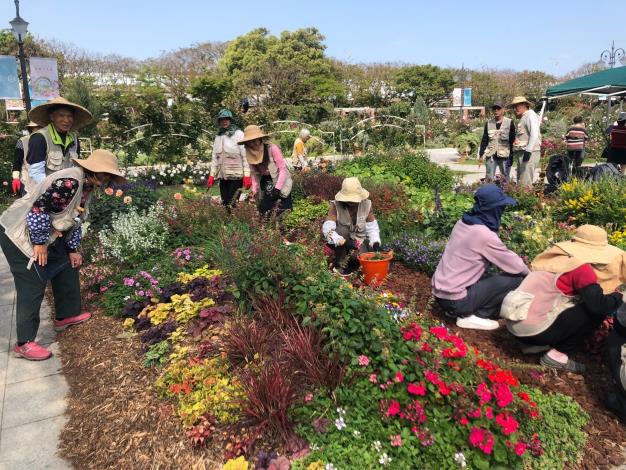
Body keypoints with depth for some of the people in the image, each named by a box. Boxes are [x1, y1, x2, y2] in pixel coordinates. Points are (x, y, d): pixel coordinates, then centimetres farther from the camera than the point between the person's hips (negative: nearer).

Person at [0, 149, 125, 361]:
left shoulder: (85, 186, 6)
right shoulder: (68, 183, -27)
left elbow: (73, 220, 14)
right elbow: (38, 209, -30)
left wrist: (73, 250, 14)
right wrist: (40, 242, -21)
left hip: (44, 236, 10)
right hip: (20, 236, -10)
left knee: (67, 268, 17)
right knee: (32, 288, -6)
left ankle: (65, 316, 34)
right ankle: (24, 343, 7)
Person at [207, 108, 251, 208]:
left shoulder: (239, 134, -4)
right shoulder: (218, 137, 14)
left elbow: (245, 155, -9)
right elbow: (215, 157, 16)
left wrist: (247, 175, -16)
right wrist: (212, 175, 8)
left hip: (236, 175, -5)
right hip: (223, 176, 6)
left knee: (232, 204, -7)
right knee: (225, 204, 7)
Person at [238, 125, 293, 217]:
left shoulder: (272, 148, -23)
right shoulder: (249, 153, -6)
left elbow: (283, 169, -21)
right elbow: (253, 173, 1)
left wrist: (277, 188, -29)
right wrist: (255, 190, -10)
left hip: (280, 182, -5)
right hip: (265, 181, 5)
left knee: (284, 212, -7)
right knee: (264, 211, -2)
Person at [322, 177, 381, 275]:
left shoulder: (366, 204, -13)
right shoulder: (336, 205, -21)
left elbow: (372, 228, -10)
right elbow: (327, 229, -31)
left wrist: (376, 243, -29)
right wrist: (344, 241, -45)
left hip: (359, 239, 2)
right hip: (340, 243, -1)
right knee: (342, 230, -32)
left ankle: (352, 259, 11)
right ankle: (340, 264, -15)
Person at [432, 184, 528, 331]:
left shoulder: (463, 222, 4)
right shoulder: (484, 234, -20)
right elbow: (515, 266, -8)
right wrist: (528, 272, 13)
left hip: (440, 293, 8)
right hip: (454, 299, -8)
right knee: (516, 278, -5)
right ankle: (469, 316, -3)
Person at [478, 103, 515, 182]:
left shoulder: (509, 122, 1)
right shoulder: (488, 123, 8)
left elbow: (512, 140, 1)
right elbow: (484, 140, 11)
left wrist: (512, 154, -4)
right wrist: (481, 154, 6)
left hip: (505, 156, -2)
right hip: (491, 155, 2)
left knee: (505, 178, 4)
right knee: (489, 178, 1)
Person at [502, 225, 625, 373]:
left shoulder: (560, 258, 15)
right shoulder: (581, 268, -9)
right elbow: (598, 305, -16)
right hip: (534, 329, -8)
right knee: (597, 312, 2)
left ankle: (536, 344, 19)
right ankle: (557, 356, 4)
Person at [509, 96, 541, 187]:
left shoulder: (530, 115, -4)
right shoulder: (522, 118, 23)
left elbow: (534, 134, -16)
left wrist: (528, 150, -25)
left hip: (529, 153, -10)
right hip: (522, 154, 10)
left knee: (525, 184, -15)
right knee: (520, 183, 10)